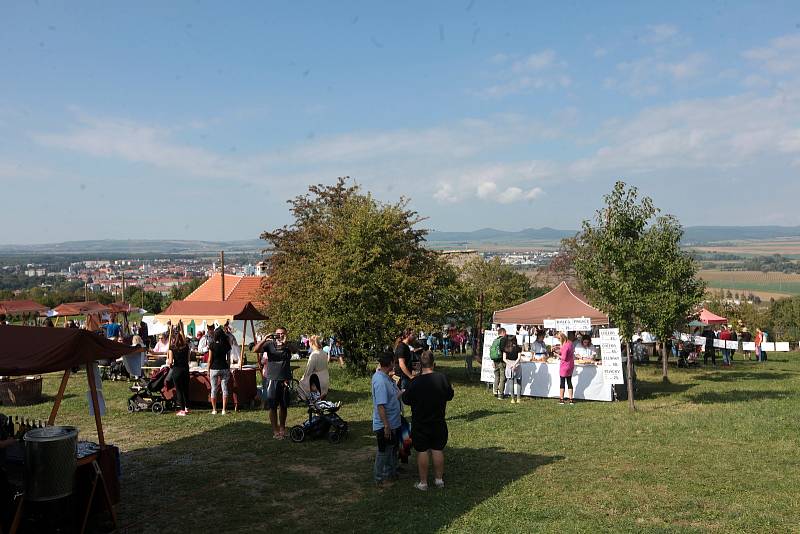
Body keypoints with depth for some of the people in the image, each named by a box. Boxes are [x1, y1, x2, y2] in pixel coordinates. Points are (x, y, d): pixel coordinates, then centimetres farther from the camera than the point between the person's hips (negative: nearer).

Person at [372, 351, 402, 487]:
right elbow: (380, 405, -27)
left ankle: (391, 473, 38)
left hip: (393, 423, 10)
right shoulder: (380, 381, -27)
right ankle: (380, 479, 19)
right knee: (383, 452, 5)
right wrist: (386, 426, -25)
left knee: (392, 450, 22)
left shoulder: (385, 377, 5)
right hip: (384, 425, -10)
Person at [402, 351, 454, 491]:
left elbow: (406, 400, -7)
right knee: (438, 450, 14)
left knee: (422, 452, 7)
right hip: (438, 422, 3)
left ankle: (423, 482, 14)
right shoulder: (442, 378, -11)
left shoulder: (416, 382, -19)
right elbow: (450, 396, 3)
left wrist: (403, 392, 13)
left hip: (420, 424, -3)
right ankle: (439, 479, 24)